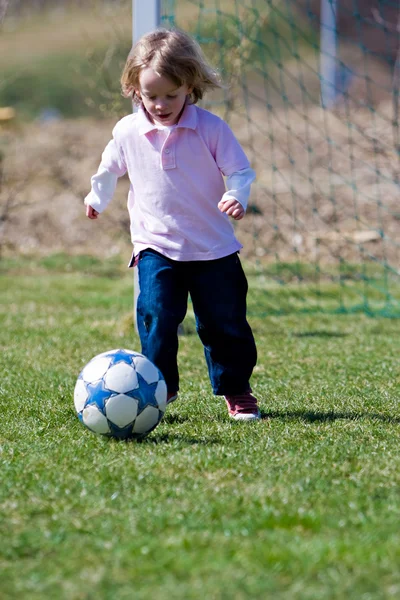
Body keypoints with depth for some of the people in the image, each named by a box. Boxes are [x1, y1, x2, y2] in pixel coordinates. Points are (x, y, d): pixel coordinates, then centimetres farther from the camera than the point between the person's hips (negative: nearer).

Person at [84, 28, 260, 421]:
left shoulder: (210, 129, -9)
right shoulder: (128, 132, -3)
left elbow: (240, 170, -7)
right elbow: (110, 168, 18)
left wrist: (238, 196, -27)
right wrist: (97, 197, 31)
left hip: (214, 246, 0)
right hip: (156, 247, 1)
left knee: (224, 322, 5)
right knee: (156, 317, -15)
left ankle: (235, 388, 20)